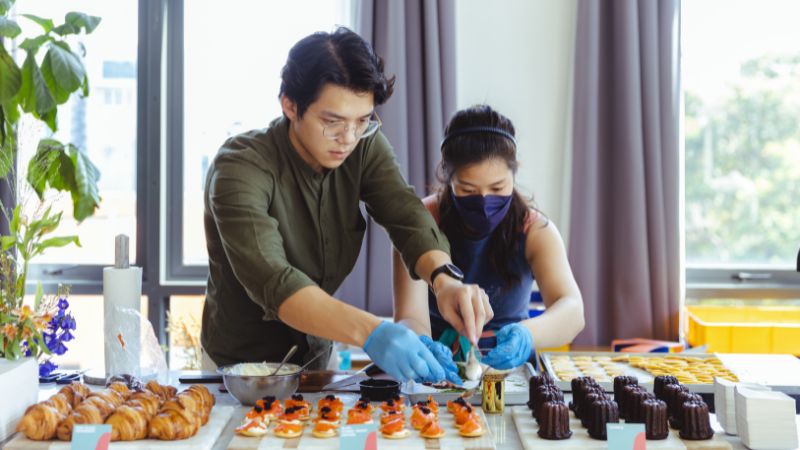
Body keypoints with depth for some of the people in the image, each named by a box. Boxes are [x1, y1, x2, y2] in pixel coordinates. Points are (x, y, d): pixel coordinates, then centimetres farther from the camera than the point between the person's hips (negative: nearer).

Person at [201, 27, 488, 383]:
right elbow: (271, 282, -34)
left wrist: (444, 278, -39)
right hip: (241, 364, -4)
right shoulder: (240, 169, -23)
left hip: (318, 353, 4)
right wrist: (370, 332, -49)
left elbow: (408, 218, -17)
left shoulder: (365, 147, -7)